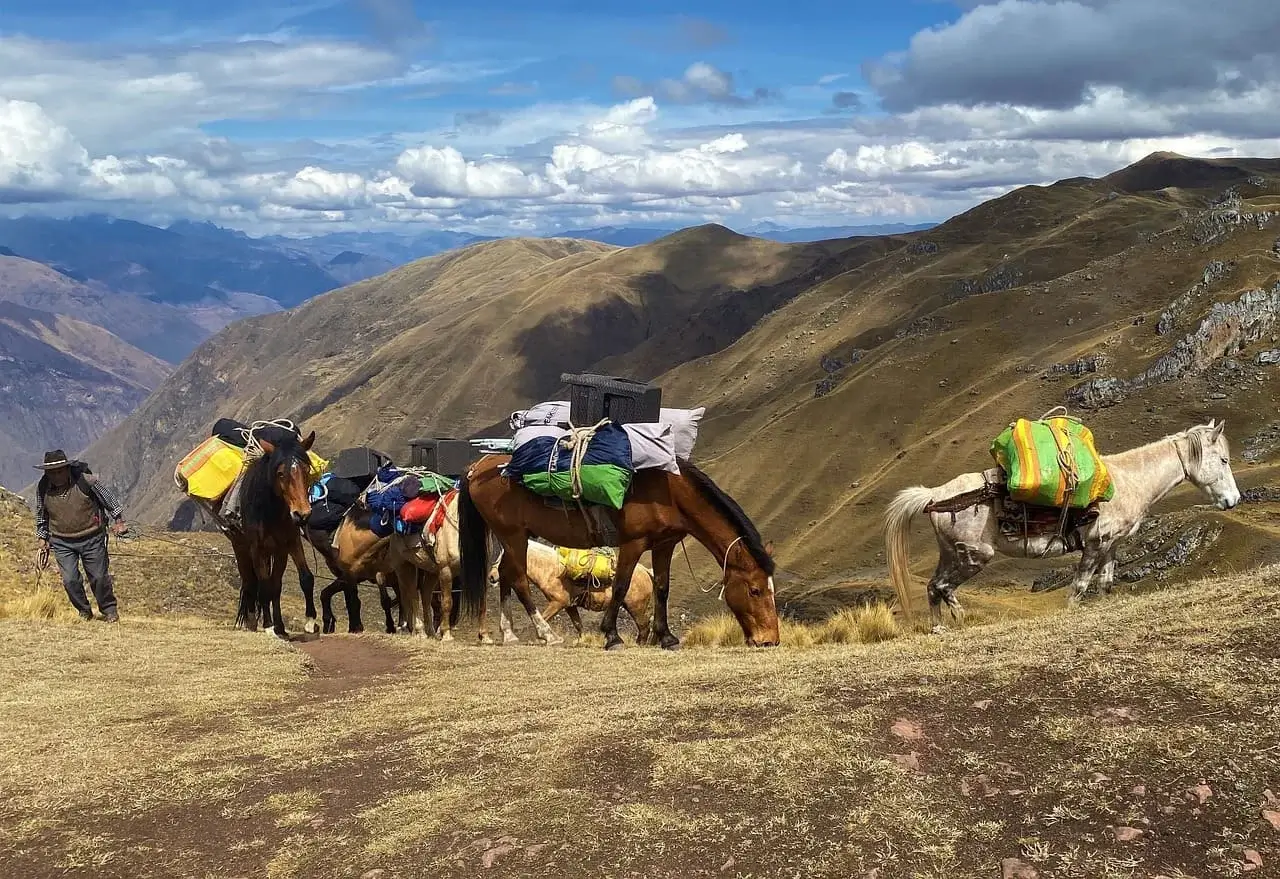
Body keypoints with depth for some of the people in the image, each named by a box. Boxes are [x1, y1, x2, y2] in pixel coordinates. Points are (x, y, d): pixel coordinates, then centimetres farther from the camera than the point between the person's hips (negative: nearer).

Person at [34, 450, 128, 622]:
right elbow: (41, 515, 13)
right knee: (70, 580, -5)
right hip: (62, 542, 2)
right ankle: (84, 611, 17)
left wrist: (118, 521, -4)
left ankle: (109, 610, 25)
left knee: (99, 577, 4)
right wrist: (42, 539, 15)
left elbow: (110, 499, -3)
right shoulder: (43, 488, -5)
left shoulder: (86, 481, -16)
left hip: (92, 539, -2)